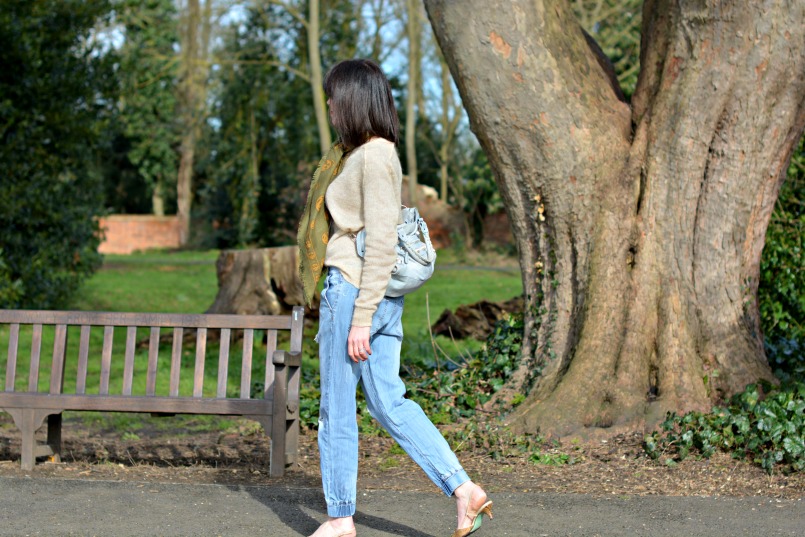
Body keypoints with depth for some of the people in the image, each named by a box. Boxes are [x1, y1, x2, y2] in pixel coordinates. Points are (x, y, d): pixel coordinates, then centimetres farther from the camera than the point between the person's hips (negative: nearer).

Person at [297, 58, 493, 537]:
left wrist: (360, 318, -19)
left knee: (337, 408, 4)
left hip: (354, 291, -9)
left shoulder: (374, 156, -15)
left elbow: (382, 245, -19)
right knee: (389, 402, 11)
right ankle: (464, 489, 8)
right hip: (383, 299, 9)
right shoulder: (359, 153, 14)